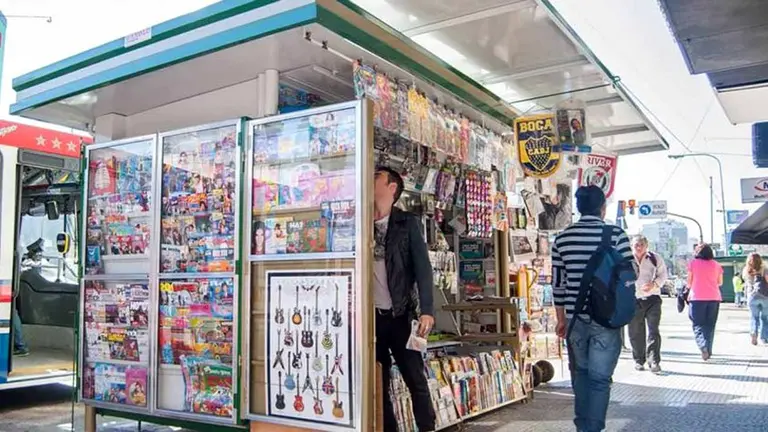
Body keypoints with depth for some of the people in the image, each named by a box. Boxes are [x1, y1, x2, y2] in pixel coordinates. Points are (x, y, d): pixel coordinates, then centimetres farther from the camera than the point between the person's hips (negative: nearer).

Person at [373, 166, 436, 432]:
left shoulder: (408, 223, 0)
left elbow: (423, 267, -6)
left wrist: (426, 311, -16)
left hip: (399, 314, -3)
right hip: (370, 315, 3)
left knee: (415, 378, 3)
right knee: (378, 382, 9)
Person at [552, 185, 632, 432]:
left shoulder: (562, 238, 2)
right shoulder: (616, 234, -7)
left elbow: (557, 282, 5)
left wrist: (561, 318, 14)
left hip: (575, 318, 3)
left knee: (580, 372, 19)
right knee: (600, 377, 3)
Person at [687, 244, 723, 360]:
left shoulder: (693, 263, 0)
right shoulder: (716, 265, 7)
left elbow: (689, 282, 1)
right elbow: (720, 282, 14)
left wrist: (689, 292, 22)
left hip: (697, 297, -3)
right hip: (714, 297, 3)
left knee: (698, 324, 1)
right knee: (710, 325, 11)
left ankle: (703, 346, -22)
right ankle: (708, 351, 11)